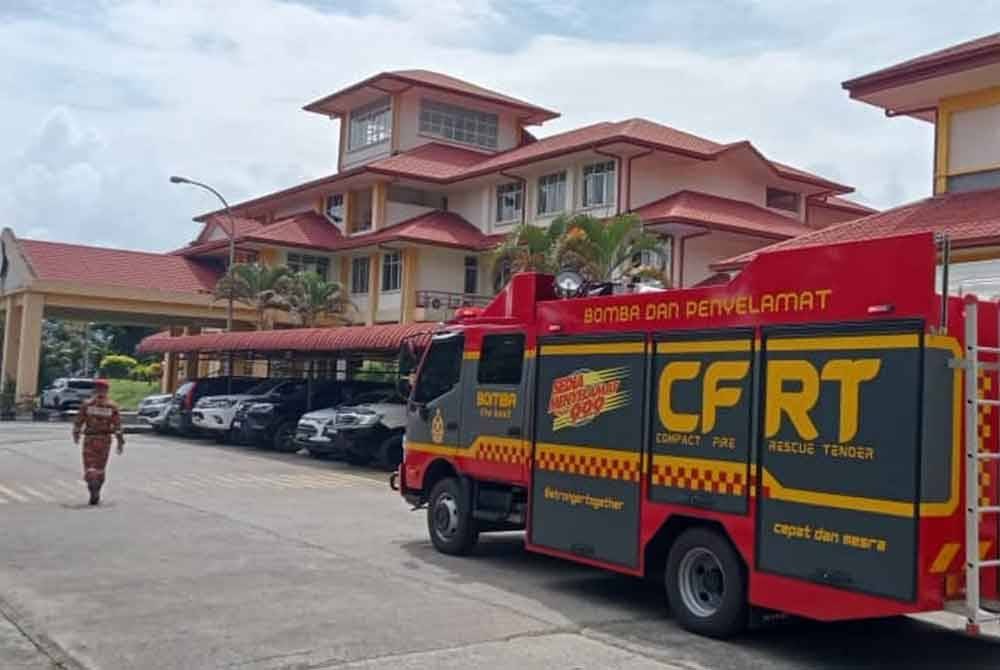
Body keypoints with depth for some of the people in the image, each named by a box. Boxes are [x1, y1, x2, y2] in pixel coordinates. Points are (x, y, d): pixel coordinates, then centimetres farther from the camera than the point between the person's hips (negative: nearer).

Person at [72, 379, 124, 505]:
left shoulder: (87, 404, -4)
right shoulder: (112, 406, -2)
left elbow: (78, 421, 1)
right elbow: (117, 426, -6)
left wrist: (76, 434, 19)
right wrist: (120, 442, -2)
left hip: (89, 439, -2)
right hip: (105, 440, 2)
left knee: (90, 467, -1)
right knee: (100, 468, 16)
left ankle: (93, 489, -24)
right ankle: (96, 495, 22)